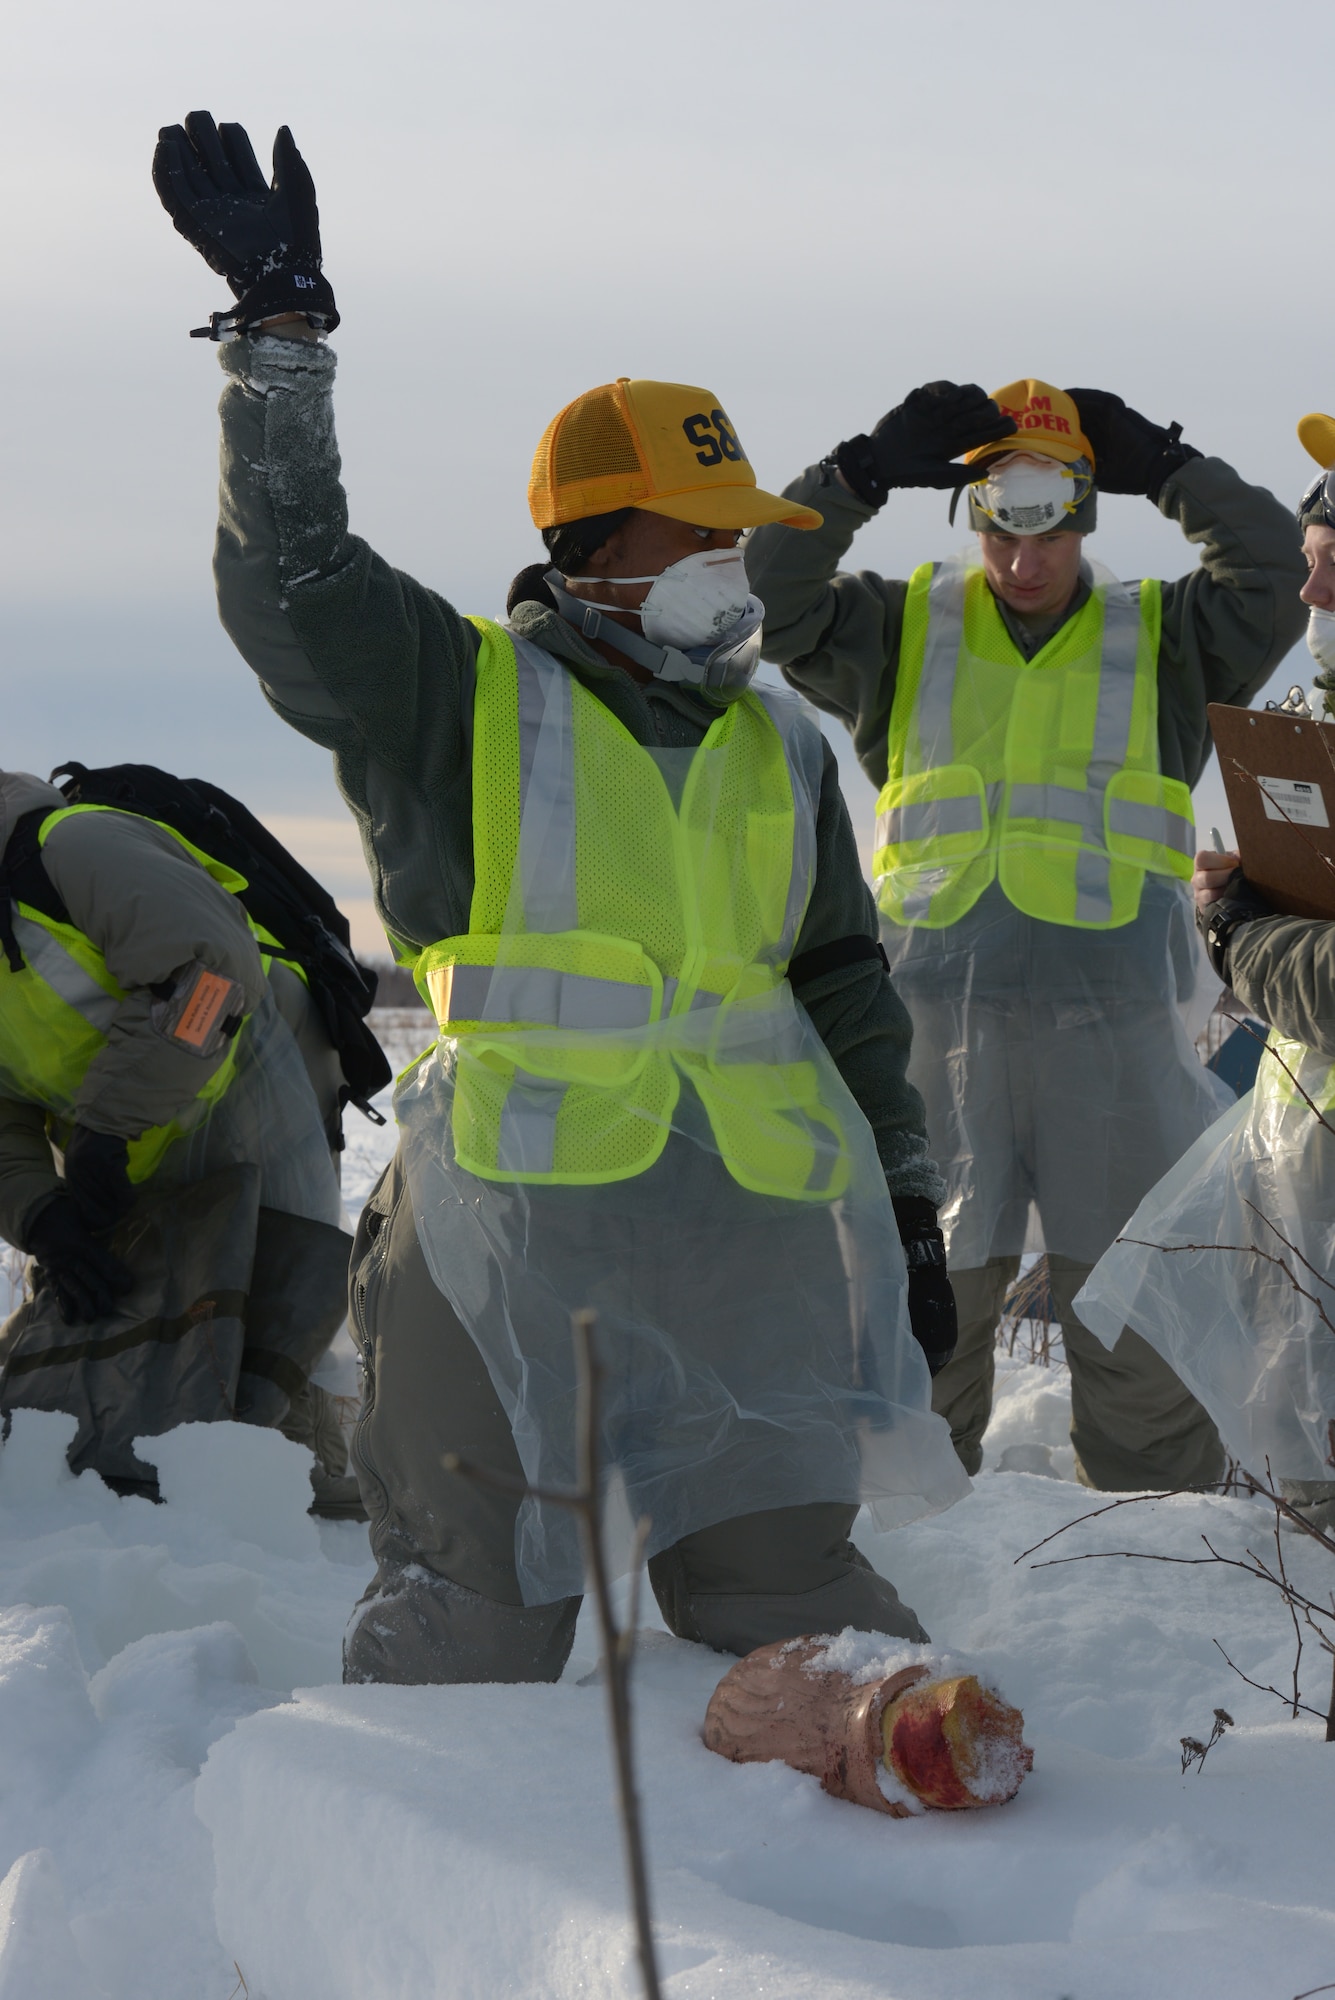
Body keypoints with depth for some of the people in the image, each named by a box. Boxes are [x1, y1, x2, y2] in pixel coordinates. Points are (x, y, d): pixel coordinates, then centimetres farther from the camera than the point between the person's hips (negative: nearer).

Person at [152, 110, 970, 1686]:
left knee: (781, 1588, 4)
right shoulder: (458, 698, 5)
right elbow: (290, 578, -10)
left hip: (758, 1230, 4)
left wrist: (907, 1212, 23)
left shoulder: (778, 750, 19)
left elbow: (847, 992, 24)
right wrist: (280, 330, -16)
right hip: (517, 1212, -3)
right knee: (473, 1618, 0)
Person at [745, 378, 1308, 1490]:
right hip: (937, 1012, 0)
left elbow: (1273, 573, -3)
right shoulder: (904, 631, 12)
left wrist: (1164, 469, -8)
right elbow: (774, 602, 0)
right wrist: (865, 474, -8)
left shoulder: (1161, 638, 11)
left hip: (1114, 1020, 0)